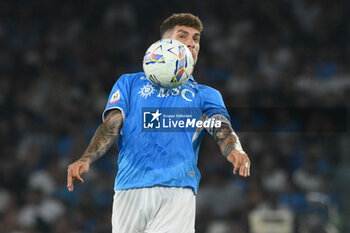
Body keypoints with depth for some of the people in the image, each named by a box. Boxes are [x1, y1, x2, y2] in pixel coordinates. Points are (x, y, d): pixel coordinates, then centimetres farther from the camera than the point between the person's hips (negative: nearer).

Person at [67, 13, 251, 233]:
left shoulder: (205, 95, 23)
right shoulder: (130, 82, 23)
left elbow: (221, 128, 4)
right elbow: (112, 124, 10)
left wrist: (235, 151, -21)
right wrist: (85, 160, -11)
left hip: (178, 190, -1)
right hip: (130, 188, 1)